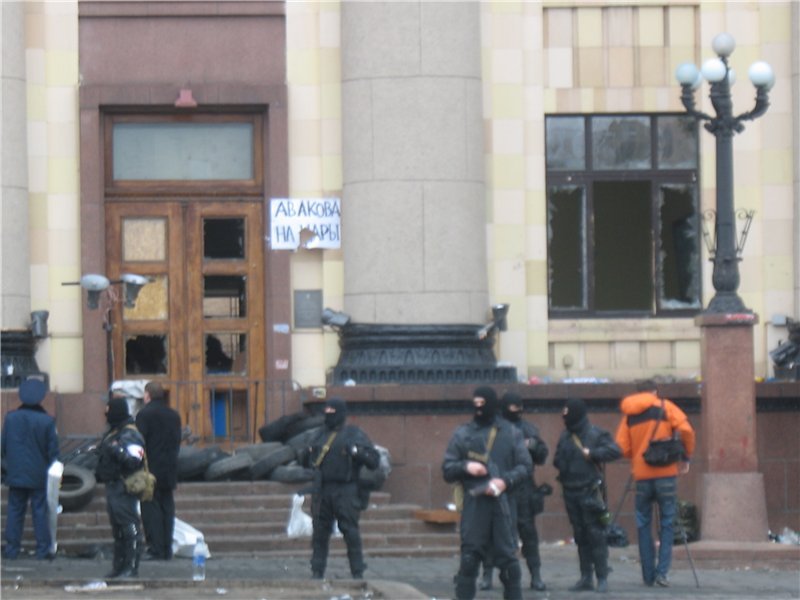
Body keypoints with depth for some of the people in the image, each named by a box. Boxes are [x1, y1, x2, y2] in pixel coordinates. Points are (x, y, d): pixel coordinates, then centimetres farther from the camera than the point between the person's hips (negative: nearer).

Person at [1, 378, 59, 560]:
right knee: (40, 511, 3)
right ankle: (43, 549, 3)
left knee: (15, 510, 8)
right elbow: (53, 449, -5)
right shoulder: (47, 421, -10)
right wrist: (49, 466, 10)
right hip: (39, 475, -2)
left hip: (16, 473, 2)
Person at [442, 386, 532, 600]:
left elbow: (526, 466, 6)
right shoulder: (463, 434, 9)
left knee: (507, 557, 2)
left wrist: (506, 480, -11)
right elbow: (447, 470, 10)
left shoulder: (510, 433, 8)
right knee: (469, 557, -6)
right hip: (474, 502, 0)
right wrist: (466, 466, -10)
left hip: (503, 501, 0)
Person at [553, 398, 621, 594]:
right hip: (570, 493, 6)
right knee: (580, 536, 10)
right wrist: (559, 463, 1)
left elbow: (615, 450, -14)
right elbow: (557, 459, 23)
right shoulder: (565, 436, 13)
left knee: (595, 534, -8)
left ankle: (602, 578, -5)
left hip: (589, 491, -6)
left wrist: (592, 454, -19)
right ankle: (586, 577, 15)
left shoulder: (595, 434, -6)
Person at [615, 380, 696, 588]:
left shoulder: (629, 414, 9)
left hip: (641, 475, 2)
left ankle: (648, 575, 8)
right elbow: (686, 430, -10)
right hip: (666, 473, -2)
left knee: (644, 525, 10)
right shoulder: (665, 407, 2)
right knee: (666, 523, 4)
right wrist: (686, 457, 2)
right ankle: (662, 571, -7)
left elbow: (622, 448, 2)